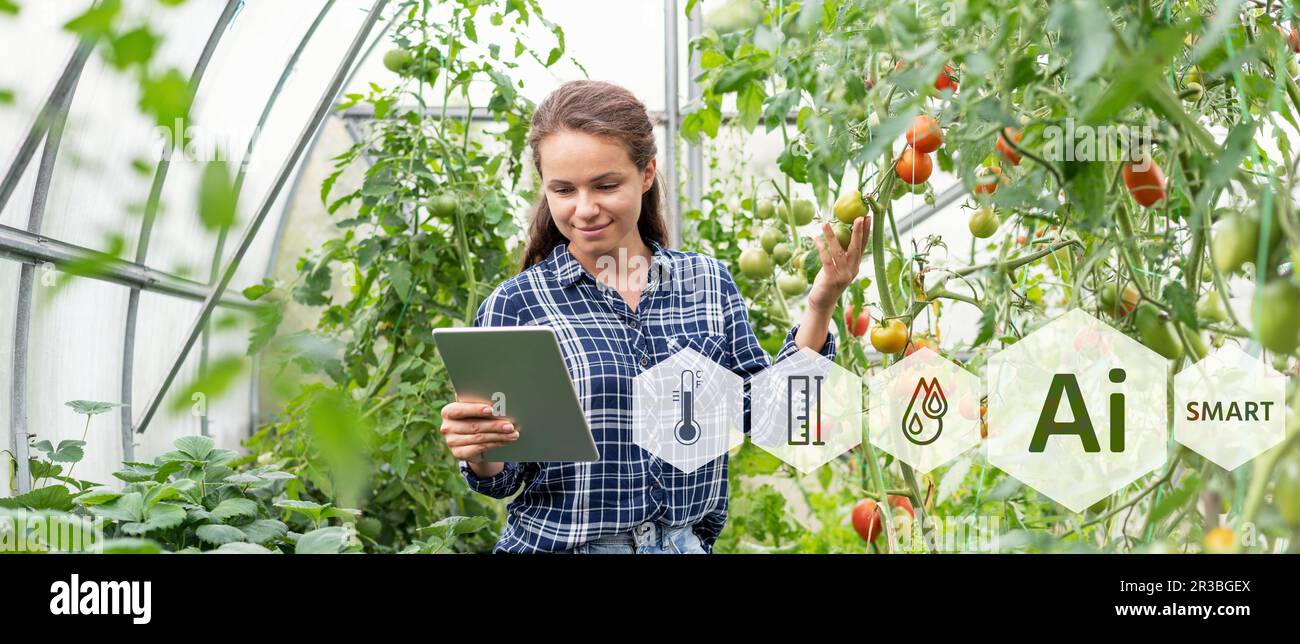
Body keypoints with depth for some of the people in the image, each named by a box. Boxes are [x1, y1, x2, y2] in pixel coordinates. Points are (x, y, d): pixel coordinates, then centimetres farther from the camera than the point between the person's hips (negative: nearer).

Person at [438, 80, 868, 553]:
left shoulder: (709, 283, 0)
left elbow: (756, 412, -1)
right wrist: (478, 456, -26)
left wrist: (819, 309, -7)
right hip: (556, 547, -3)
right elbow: (505, 476, -5)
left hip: (686, 544, 3)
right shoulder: (514, 305, -9)